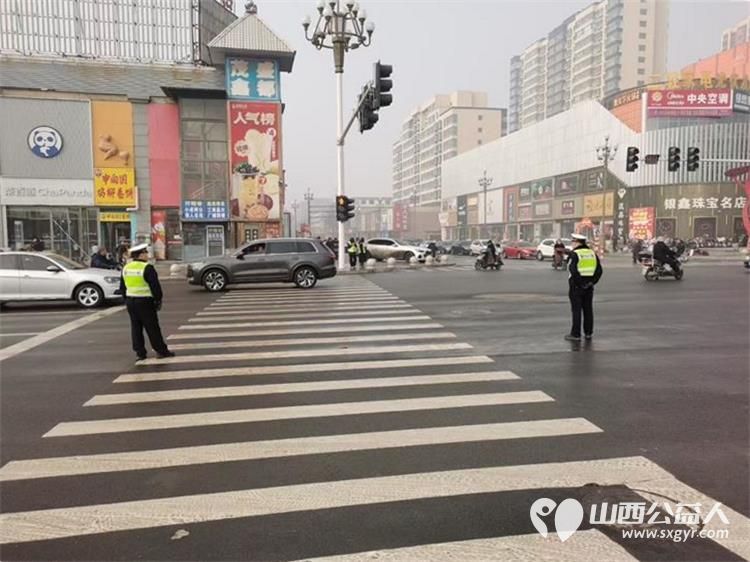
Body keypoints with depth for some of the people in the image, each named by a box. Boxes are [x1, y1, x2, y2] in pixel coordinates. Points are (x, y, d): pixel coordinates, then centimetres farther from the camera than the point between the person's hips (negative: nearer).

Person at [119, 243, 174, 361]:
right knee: (152, 328, 0)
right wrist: (158, 300, -5)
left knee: (136, 328, 11)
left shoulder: (126, 268, 8)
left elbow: (122, 287, 15)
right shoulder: (147, 268, -15)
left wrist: (126, 300, 21)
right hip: (145, 302, -7)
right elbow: (155, 286, -15)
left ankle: (140, 352, 14)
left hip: (130, 301, 7)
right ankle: (161, 351, 6)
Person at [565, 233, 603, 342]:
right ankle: (588, 333, 20)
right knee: (588, 310, 13)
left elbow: (573, 271, -22)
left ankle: (575, 334, 2)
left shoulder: (574, 254, -13)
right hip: (589, 287, 6)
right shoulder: (592, 253, 8)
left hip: (576, 287, -6)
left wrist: (579, 283, -13)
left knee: (576, 310, -1)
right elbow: (599, 270, 7)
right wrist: (592, 282, 5)